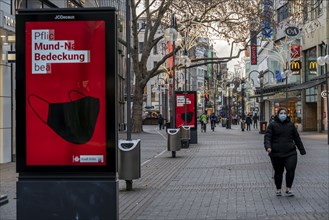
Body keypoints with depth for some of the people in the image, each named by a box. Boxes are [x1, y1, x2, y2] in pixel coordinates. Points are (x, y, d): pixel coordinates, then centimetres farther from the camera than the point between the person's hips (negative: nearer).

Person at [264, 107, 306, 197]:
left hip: (290, 153, 2)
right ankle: (278, 189, 24)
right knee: (278, 172, 7)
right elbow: (267, 137, -4)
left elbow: (297, 138, 19)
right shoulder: (272, 125, 3)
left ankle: (288, 189, 0)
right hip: (276, 154, -1)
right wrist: (268, 147, -22)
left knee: (291, 169, -13)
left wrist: (302, 150, 21)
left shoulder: (290, 124, 12)